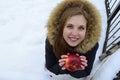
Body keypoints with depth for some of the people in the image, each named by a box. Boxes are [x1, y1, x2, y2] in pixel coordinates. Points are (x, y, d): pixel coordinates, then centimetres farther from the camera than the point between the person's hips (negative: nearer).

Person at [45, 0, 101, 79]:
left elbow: (86, 73, -26)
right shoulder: (51, 40, -39)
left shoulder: (92, 44, -39)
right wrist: (61, 68, -47)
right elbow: (50, 67, -25)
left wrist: (77, 71, -49)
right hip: (60, 65, 0)